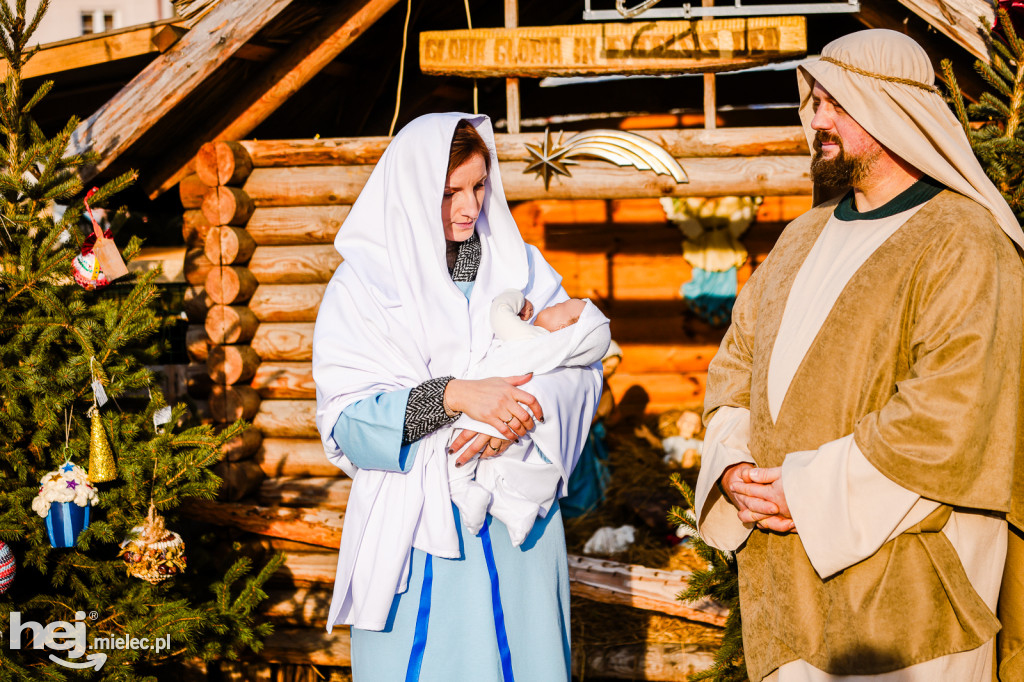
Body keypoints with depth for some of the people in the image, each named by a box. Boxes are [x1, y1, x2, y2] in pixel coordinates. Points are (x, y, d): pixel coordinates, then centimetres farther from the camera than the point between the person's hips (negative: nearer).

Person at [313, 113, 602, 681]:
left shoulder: (518, 266, 8)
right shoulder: (363, 285, -3)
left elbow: (581, 362, -1)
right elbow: (345, 415, -11)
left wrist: (522, 409, -21)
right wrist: (454, 395, -24)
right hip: (416, 519, -3)